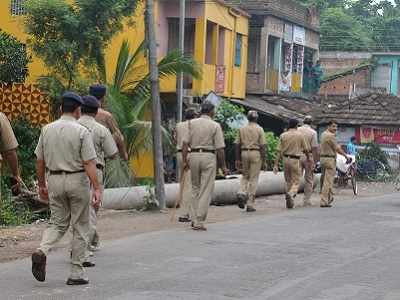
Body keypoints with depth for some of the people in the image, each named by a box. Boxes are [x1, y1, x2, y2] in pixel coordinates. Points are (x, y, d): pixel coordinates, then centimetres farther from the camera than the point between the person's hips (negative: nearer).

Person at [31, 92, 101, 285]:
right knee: (80, 227, 6)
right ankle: (76, 273, 8)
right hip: (77, 180, -4)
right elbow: (89, 163, -16)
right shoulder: (81, 132, -10)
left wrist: (41, 185, 17)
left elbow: (40, 161, 8)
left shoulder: (47, 130, 4)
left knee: (58, 223, 16)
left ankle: (42, 251, -12)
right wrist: (96, 189, -16)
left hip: (55, 180, 4)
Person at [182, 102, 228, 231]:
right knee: (206, 191, 0)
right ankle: (199, 222, -5)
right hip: (208, 157, -4)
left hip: (193, 155, 4)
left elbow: (185, 143, 0)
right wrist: (223, 166, 1)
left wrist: (185, 161, 4)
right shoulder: (215, 126, -3)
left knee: (195, 188, 18)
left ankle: (195, 219, 16)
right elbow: (220, 148, -6)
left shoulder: (192, 123, 6)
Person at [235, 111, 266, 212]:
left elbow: (237, 145, 6)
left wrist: (237, 159, 11)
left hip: (244, 153, 3)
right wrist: (263, 161, -3)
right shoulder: (259, 129, -2)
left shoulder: (242, 129, 7)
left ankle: (242, 193, -7)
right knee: (253, 179, 2)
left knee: (245, 176, 20)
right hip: (256, 153, -3)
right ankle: (250, 204, 2)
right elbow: (262, 146, -7)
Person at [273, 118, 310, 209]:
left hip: (285, 159, 3)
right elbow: (306, 149, 4)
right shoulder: (300, 135, -3)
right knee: (296, 182, 1)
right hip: (295, 160, -3)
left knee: (288, 181, 16)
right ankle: (291, 194, -29)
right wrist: (308, 158, 24)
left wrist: (276, 165, 0)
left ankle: (289, 203, 17)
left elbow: (279, 151, -1)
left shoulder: (283, 135, 2)